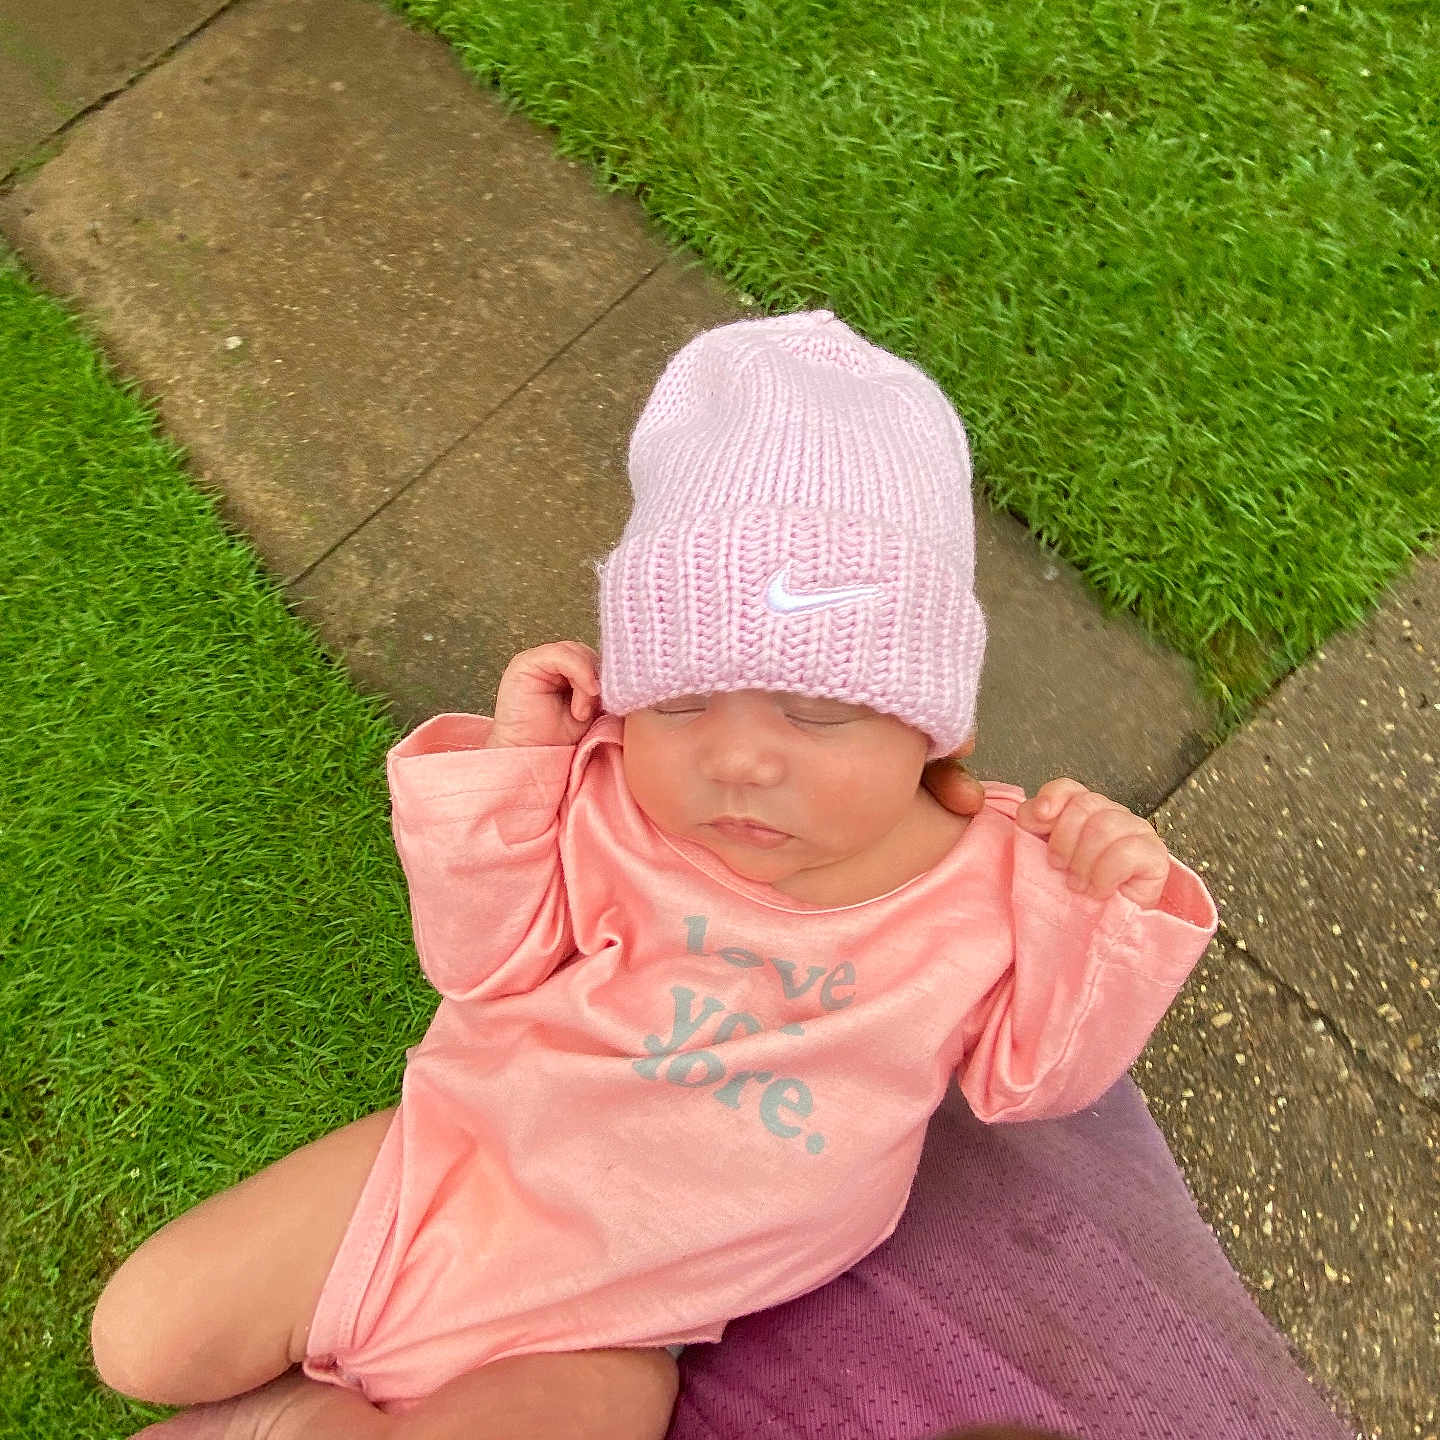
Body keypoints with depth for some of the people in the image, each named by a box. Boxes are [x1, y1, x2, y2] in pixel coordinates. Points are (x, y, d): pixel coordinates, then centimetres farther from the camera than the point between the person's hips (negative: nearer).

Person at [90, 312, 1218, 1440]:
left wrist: (1109, 912, -18)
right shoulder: (613, 794, -13)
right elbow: (486, 963, -6)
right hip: (441, 1172, 1)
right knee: (142, 1337, 0)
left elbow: (1033, 1070, -1)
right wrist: (508, 763, -18)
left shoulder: (988, 880, -14)